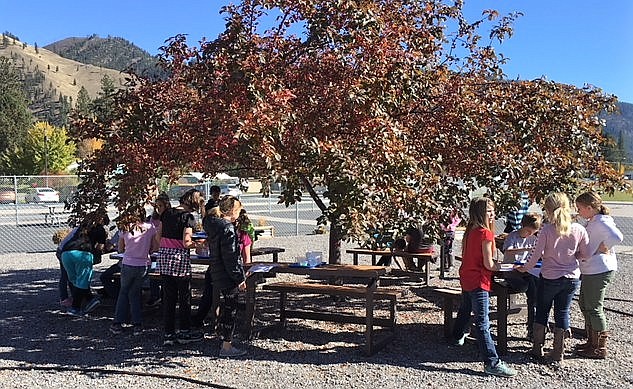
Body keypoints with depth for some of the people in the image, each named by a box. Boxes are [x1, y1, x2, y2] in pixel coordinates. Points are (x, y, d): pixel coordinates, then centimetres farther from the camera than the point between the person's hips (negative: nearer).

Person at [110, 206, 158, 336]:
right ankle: (137, 325, 10)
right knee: (134, 293, 14)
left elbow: (120, 249, 8)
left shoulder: (125, 229, -1)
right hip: (144, 265, 0)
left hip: (128, 265, 0)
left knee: (124, 292, 18)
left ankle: (117, 324, 17)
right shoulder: (150, 227, -5)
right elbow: (155, 247, -1)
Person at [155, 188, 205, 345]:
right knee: (185, 297, 9)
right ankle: (185, 332, 19)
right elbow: (186, 243, -17)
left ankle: (168, 334, 16)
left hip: (164, 257, 6)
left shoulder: (167, 213, 8)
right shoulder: (188, 217, -12)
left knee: (168, 297, 12)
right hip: (180, 258, -6)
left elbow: (158, 237, 11)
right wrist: (197, 244, 0)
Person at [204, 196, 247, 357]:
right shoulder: (228, 229, -20)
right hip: (228, 276, -10)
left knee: (226, 307, 19)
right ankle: (227, 346, 7)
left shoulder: (213, 226, 10)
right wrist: (240, 278, -17)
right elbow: (230, 257, -22)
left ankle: (225, 341, 29)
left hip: (217, 275, 10)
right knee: (230, 309, 0)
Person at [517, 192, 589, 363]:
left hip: (549, 278, -3)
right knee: (563, 312, 13)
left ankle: (537, 348, 23)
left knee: (542, 311, 14)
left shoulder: (547, 230, -18)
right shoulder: (579, 229, -7)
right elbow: (585, 253, 2)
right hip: (572, 278, 3)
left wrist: (525, 268, 3)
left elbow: (536, 254, -13)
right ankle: (558, 352, 19)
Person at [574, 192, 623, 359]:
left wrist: (603, 248, -22)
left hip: (599, 271, -11)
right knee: (584, 304, 19)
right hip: (590, 270, 11)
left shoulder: (601, 222, -19)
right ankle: (592, 341, 32)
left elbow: (617, 237, -35)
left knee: (594, 308, 0)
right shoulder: (593, 222, 12)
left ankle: (600, 348, 12)